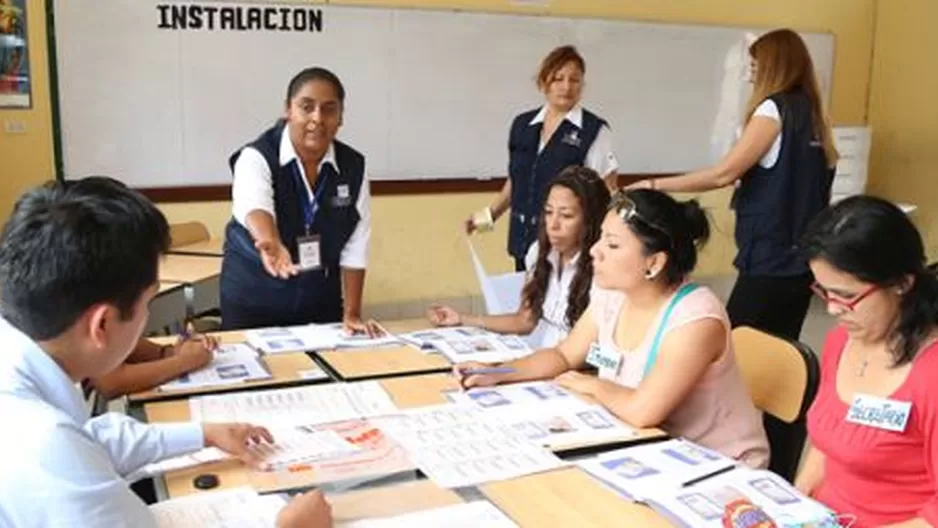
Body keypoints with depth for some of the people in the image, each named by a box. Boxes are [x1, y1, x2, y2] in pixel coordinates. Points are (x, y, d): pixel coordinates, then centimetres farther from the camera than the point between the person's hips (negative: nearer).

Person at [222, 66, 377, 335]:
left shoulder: (353, 167, -7)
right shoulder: (257, 158, -17)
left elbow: (355, 247, -4)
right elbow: (253, 206, -40)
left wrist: (351, 314, -8)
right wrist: (271, 245, -61)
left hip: (321, 299, 3)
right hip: (254, 297, -3)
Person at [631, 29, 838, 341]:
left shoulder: (775, 108, -10)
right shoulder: (813, 114, 12)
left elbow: (724, 174, -16)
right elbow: (817, 189, 17)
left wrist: (656, 185, -11)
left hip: (771, 259, -8)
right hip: (802, 259, 8)